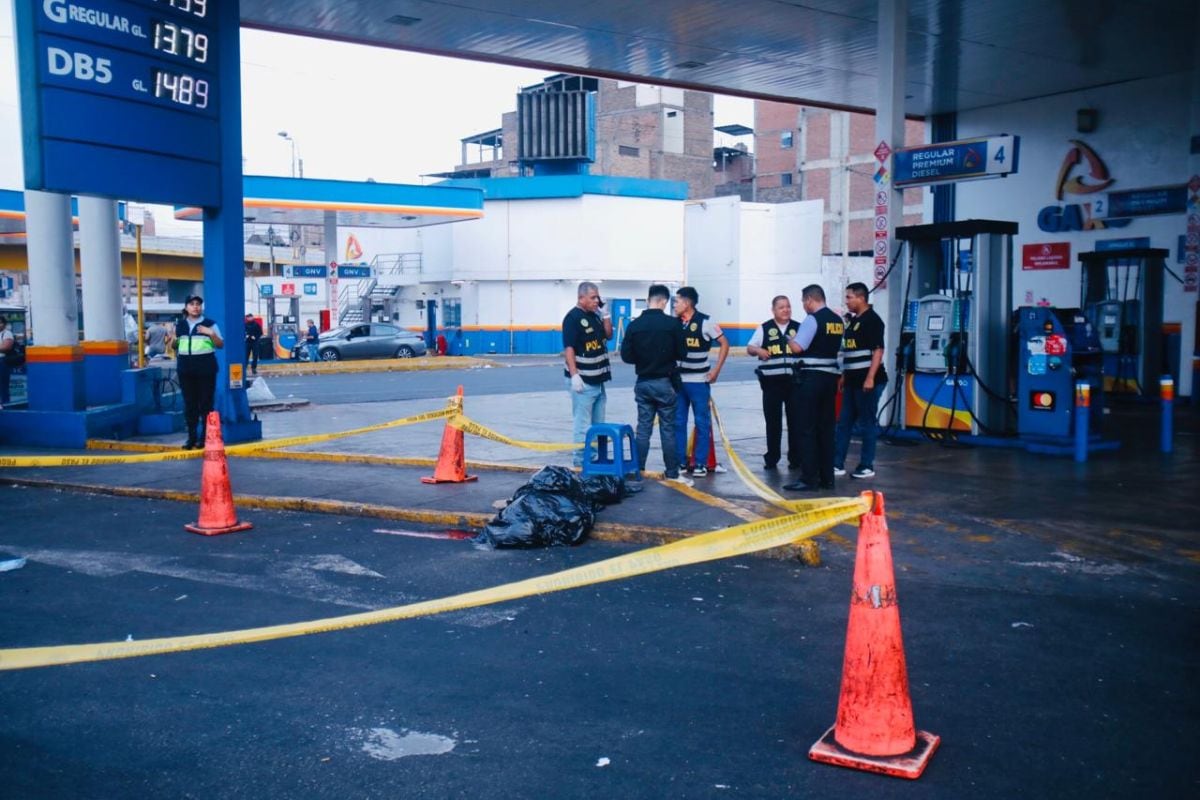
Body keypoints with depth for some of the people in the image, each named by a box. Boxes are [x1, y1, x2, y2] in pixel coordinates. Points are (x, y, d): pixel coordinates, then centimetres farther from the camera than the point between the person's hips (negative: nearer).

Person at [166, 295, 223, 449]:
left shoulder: (209, 324, -1)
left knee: (205, 402, 0)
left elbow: (221, 345, -1)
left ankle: (205, 437, 7)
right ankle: (192, 437, 11)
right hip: (185, 368, 4)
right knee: (189, 403, 5)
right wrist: (172, 342, -1)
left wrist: (212, 334, -18)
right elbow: (176, 345, 21)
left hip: (206, 367, -4)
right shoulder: (179, 324, 11)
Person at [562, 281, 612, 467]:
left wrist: (605, 315, 4)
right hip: (583, 380, -9)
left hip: (598, 380, 9)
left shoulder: (595, 315, 12)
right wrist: (574, 375, -25)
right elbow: (568, 348, -19)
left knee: (597, 423, 15)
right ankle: (582, 462, 3)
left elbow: (608, 336, 18)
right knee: (584, 424, -4)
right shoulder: (573, 317, -13)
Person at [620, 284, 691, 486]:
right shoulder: (672, 324, -11)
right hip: (664, 382, -3)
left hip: (643, 383, 3)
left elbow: (626, 356, -3)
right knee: (668, 429, 4)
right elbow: (681, 354, -5)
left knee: (643, 428, 10)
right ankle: (672, 473, 8)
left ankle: (638, 470, 13)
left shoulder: (634, 325, -4)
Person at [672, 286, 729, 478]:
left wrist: (716, 370, -8)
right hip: (677, 380, 4)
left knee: (702, 423, 3)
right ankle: (680, 462, 16)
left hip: (698, 381, -4)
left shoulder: (705, 322, -7)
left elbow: (724, 343, -2)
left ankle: (700, 464, 10)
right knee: (678, 422, 7)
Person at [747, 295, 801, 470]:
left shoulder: (799, 328, 7)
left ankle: (795, 458, 13)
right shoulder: (764, 328, 5)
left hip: (794, 381, 0)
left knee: (796, 420, 2)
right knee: (772, 421, 6)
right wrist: (758, 350, -14)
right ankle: (771, 458, 16)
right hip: (772, 381, 0)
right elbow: (749, 348, 6)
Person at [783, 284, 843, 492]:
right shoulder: (838, 320, 11)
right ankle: (827, 478, 16)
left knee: (808, 429, -3)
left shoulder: (812, 319, -13)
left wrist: (790, 339, 0)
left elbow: (797, 347, -19)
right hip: (830, 375, 8)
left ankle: (809, 479, -2)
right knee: (826, 428, 11)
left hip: (812, 377, -8)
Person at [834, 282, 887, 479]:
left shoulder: (872, 320, -10)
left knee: (867, 423, -1)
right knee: (844, 423, 9)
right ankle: (837, 464, 13)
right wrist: (844, 376, 20)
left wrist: (870, 378, -22)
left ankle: (867, 467, 7)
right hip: (852, 380, 9)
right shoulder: (852, 320, 16)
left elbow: (878, 350, -16)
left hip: (867, 381, -9)